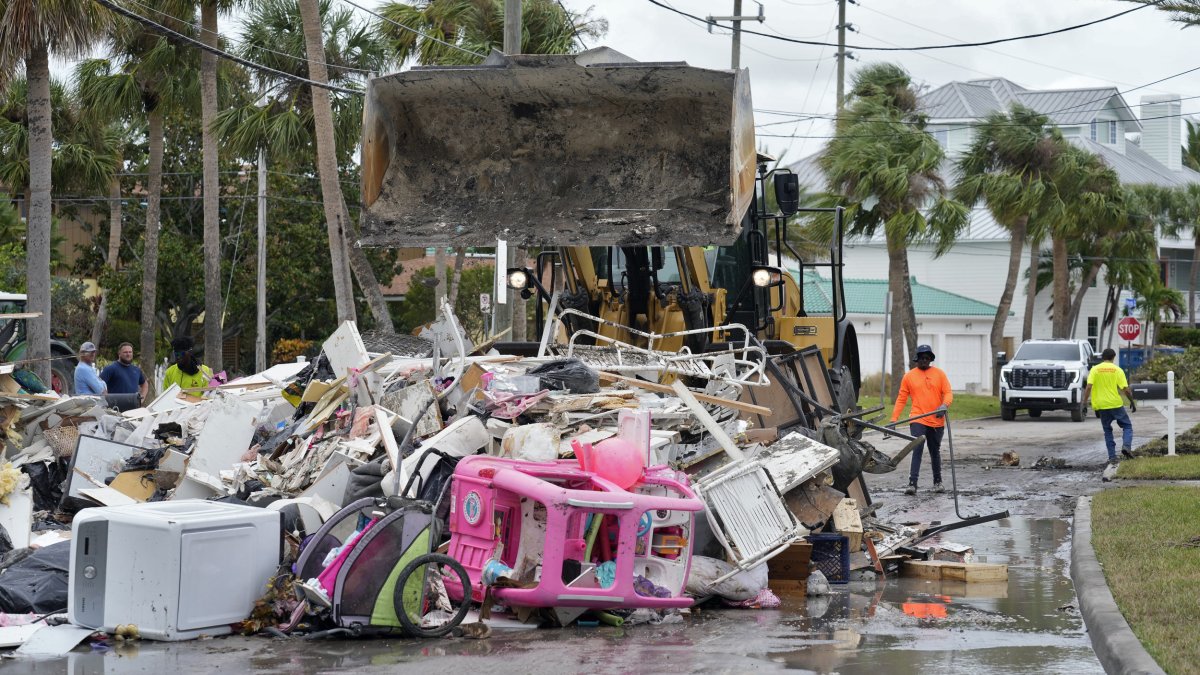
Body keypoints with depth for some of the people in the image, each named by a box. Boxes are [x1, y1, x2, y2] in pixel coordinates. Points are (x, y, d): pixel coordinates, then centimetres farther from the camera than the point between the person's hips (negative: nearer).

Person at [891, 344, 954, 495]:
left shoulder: (939, 374, 4)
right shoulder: (909, 376, 4)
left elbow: (948, 393, -1)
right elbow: (901, 399, 5)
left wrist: (944, 405, -23)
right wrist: (894, 419, -2)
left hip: (937, 421, 2)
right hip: (918, 421, -1)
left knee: (935, 452, 14)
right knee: (917, 450, -13)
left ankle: (937, 482, 28)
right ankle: (912, 483, -18)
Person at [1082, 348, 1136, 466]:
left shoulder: (1095, 369, 2)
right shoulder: (1117, 370, -1)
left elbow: (1089, 387, -9)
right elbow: (1126, 389, -4)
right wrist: (1132, 402, 8)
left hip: (1102, 406, 2)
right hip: (1116, 404, -2)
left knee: (1107, 431, 13)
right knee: (1127, 426, 13)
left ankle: (1112, 457, 7)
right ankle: (1126, 446, -12)